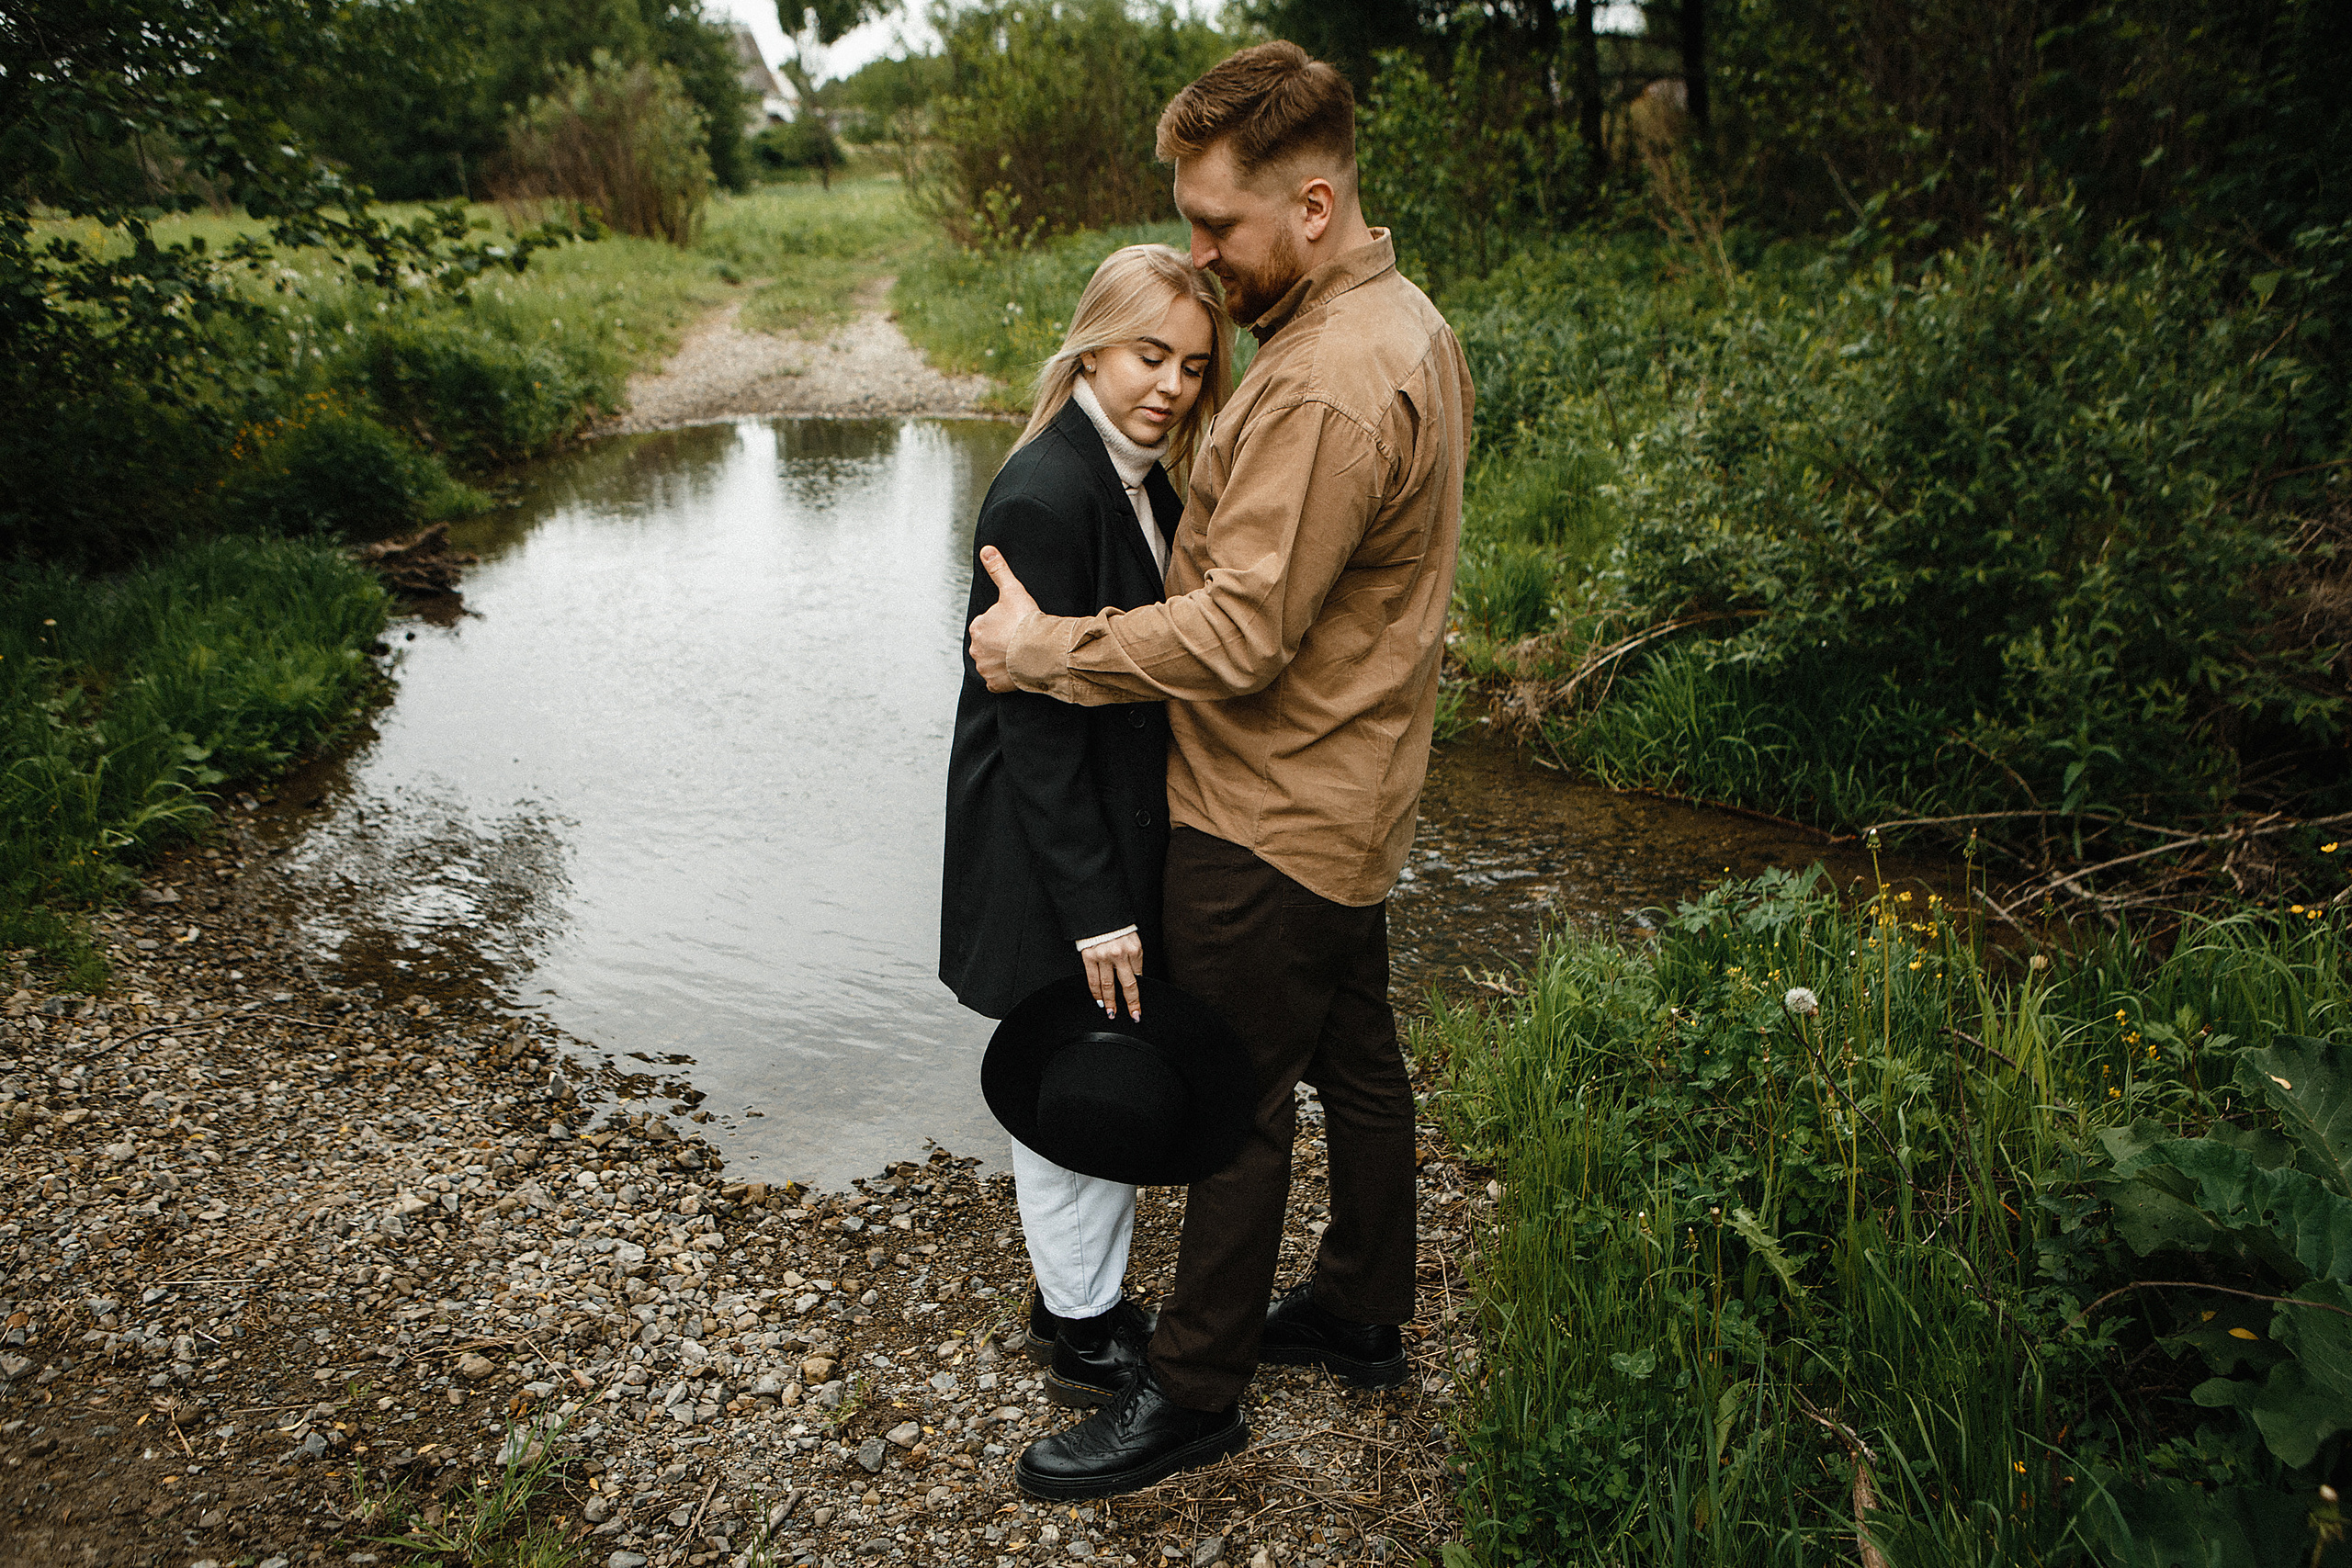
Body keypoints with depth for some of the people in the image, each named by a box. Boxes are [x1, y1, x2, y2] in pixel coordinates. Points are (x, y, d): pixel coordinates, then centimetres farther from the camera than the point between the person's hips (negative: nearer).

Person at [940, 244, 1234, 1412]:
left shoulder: (1141, 481, 7)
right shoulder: (1043, 497, -22)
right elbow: (1036, 727, -23)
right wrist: (1095, 914, -21)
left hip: (1119, 831, 9)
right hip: (1050, 858, -9)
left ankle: (1085, 1299, 39)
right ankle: (1081, 1337, 27)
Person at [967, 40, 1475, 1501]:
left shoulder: (1329, 389, -26)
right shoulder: (1406, 322, 8)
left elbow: (1239, 636, -28)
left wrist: (1046, 648, -18)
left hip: (1273, 813, -10)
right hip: (1351, 785, 10)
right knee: (1354, 1053, 21)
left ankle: (1196, 1393, 21)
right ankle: (1364, 1313, 39)